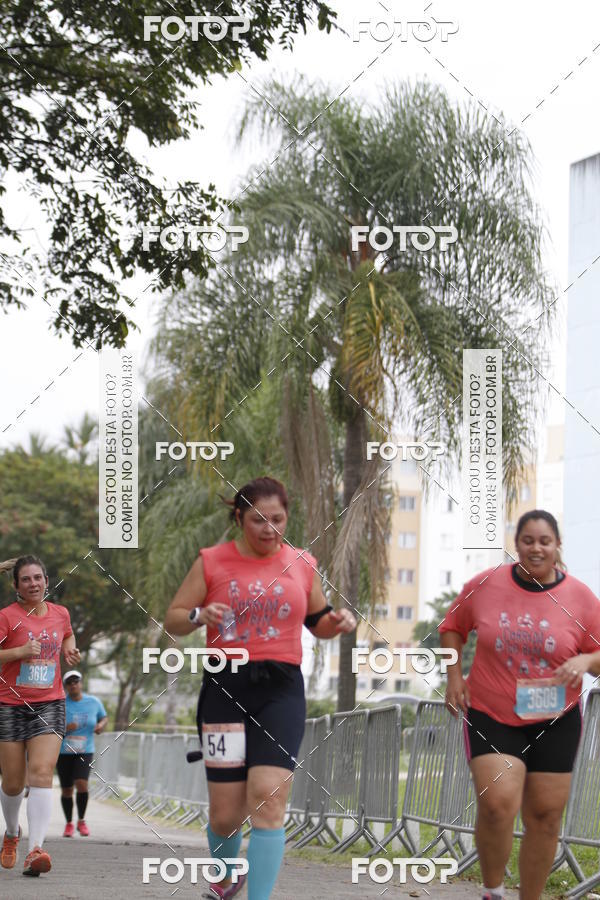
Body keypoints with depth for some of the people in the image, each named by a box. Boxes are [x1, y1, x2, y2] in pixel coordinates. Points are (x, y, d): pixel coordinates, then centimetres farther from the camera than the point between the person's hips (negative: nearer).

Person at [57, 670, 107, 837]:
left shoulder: (93, 702, -4)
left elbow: (104, 718, 14)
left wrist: (101, 725, -9)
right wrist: (65, 728, -28)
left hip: (84, 752, 0)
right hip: (63, 752, 0)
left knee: (81, 785, -21)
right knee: (66, 791, 6)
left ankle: (81, 821, 2)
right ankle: (69, 824, 30)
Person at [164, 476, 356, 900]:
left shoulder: (302, 565, 9)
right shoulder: (212, 562, 4)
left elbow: (317, 623, 22)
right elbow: (172, 619, 7)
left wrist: (339, 621, 0)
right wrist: (199, 615, -14)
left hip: (281, 690, 1)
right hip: (225, 689, 0)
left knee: (268, 798, -16)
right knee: (226, 812, 2)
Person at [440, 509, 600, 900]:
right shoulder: (484, 586, -6)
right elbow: (453, 627, 11)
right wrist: (454, 675, -1)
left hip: (555, 722, 2)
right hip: (491, 716, -1)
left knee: (545, 816, 5)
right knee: (497, 804, -18)